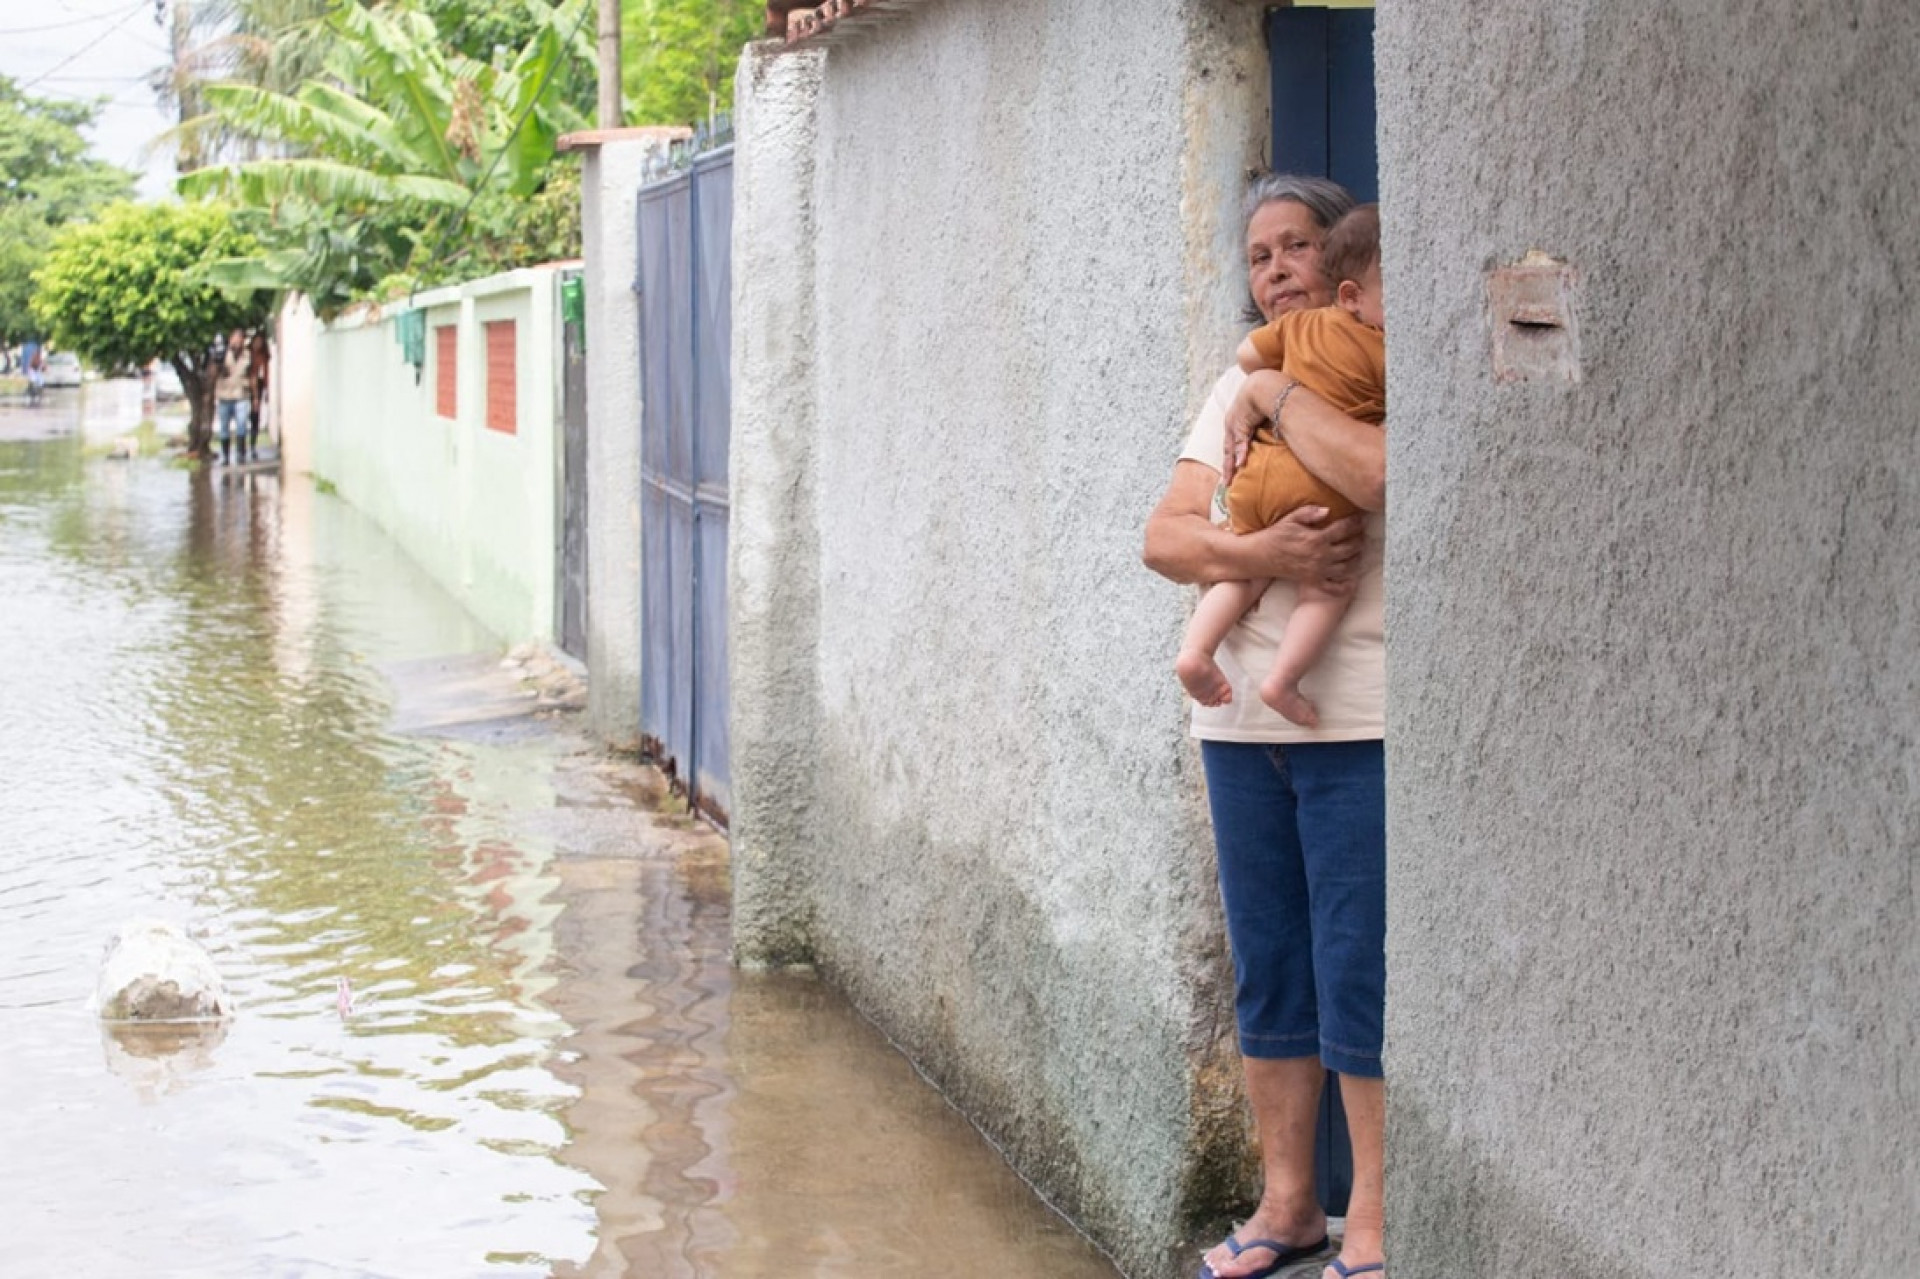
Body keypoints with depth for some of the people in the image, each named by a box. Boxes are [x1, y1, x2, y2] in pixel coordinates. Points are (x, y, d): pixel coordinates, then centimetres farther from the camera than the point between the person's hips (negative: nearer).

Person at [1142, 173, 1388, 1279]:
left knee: (1359, 976, -5)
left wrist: (1283, 390, -12)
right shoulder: (1238, 389, 15)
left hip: (1362, 724, -6)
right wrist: (1263, 555, -15)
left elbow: (1378, 474, -28)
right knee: (1267, 972, 12)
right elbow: (1166, 536, 4)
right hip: (1243, 721, 7)